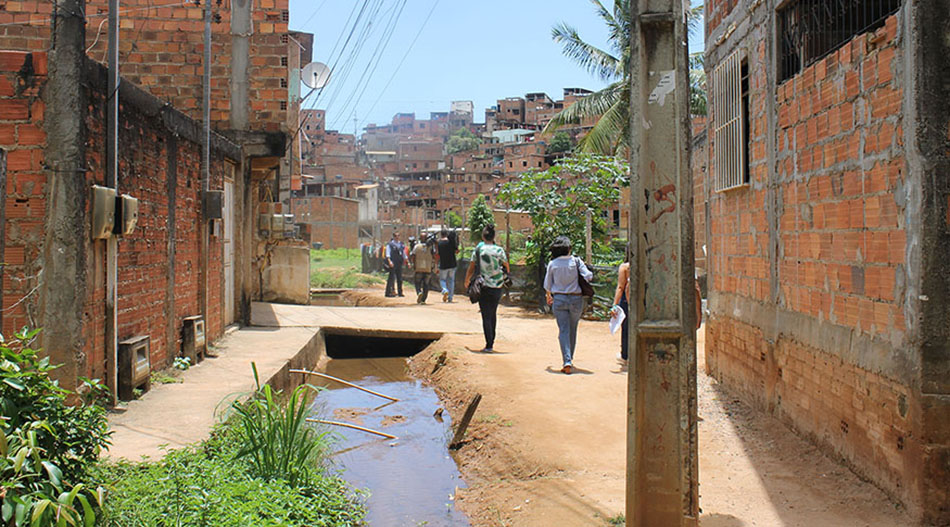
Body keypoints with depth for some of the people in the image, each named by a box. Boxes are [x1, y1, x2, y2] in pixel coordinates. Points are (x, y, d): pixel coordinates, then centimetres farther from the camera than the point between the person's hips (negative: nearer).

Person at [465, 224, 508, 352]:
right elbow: (507, 268, 7)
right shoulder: (499, 250, -2)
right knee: (493, 313, 18)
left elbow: (471, 268, 0)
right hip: (497, 287, 2)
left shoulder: (478, 249, -6)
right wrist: (505, 274, 29)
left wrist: (467, 281, 17)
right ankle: (492, 340, 24)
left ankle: (489, 345, -6)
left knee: (486, 316, 0)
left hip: (484, 287, -2)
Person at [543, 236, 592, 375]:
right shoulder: (576, 261, -5)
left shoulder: (552, 264, -1)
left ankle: (567, 362, -13)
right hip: (576, 299, 0)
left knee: (563, 330, 0)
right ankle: (570, 359, 28)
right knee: (573, 330, 16)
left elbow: (547, 284, 6)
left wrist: (549, 296, 25)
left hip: (559, 299, 0)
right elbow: (588, 276, -11)